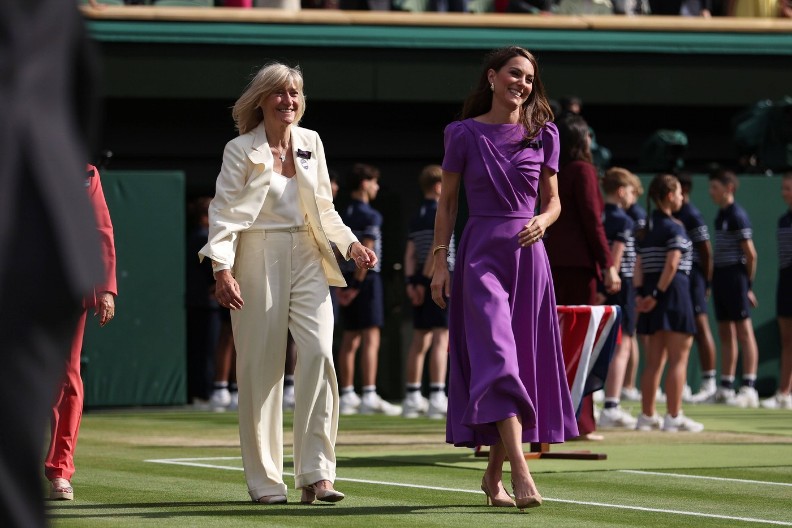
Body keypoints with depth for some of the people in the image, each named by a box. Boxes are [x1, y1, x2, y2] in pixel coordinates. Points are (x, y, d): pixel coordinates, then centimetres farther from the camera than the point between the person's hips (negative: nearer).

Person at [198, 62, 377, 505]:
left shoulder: (311, 143, 10)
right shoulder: (241, 151, -2)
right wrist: (223, 269, -19)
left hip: (307, 258, 3)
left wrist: (352, 244, 8)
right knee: (262, 366, -1)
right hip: (259, 259, -3)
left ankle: (317, 473, -10)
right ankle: (265, 481, 7)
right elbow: (223, 213, -7)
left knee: (319, 352, -13)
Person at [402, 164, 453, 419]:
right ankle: (437, 397, -15)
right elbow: (437, 249, -16)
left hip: (420, 283, 7)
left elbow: (410, 253, 7)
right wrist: (426, 281, -12)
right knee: (441, 339, -9)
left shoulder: (417, 217, 15)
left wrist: (411, 282, 0)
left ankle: (413, 398, 13)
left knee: (420, 340, 11)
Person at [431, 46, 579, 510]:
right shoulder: (465, 134, 1)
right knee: (496, 358, -16)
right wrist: (440, 261, 0)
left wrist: (542, 221, -9)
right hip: (481, 253, -3)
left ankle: (493, 476, 16)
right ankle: (521, 474, -25)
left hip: (528, 255, 3)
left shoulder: (543, 135, 8)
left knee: (525, 362, 4)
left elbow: (553, 200, 13)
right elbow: (448, 202, 6)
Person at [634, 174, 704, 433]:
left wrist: (641, 293, 0)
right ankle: (674, 417, -6)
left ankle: (647, 415, 13)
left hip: (651, 291, 7)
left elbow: (639, 265, 6)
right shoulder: (675, 227, -9)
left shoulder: (648, 227, 12)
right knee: (678, 357, -3)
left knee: (655, 359, 12)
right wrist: (658, 294, -15)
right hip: (673, 290, -7)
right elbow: (672, 265, -18)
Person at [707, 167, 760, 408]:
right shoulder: (720, 215, 15)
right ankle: (726, 387, 15)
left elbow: (750, 254, -12)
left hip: (735, 276, -9)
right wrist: (713, 279, 12)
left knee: (744, 332, -8)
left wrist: (748, 284, -8)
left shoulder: (738, 215, -11)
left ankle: (749, 389, -9)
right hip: (721, 277, 9)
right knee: (725, 334, 11)